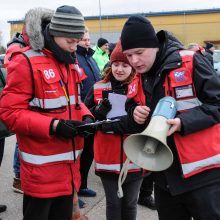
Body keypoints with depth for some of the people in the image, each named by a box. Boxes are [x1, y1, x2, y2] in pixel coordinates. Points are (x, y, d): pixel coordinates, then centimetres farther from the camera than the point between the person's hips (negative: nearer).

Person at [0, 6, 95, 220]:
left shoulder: (69, 62, 11)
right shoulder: (25, 62, -15)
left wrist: (86, 117, -2)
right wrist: (53, 126, -24)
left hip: (68, 163, 7)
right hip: (41, 168, -7)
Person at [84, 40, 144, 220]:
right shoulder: (98, 89, 2)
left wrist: (110, 125, -21)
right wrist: (98, 112, -13)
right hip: (108, 158, 1)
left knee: (130, 204, 16)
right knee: (113, 203, 14)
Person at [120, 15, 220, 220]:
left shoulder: (190, 63, -13)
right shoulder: (138, 79, 6)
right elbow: (132, 105, 20)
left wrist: (183, 122, -25)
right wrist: (134, 111, -4)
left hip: (202, 171, -6)